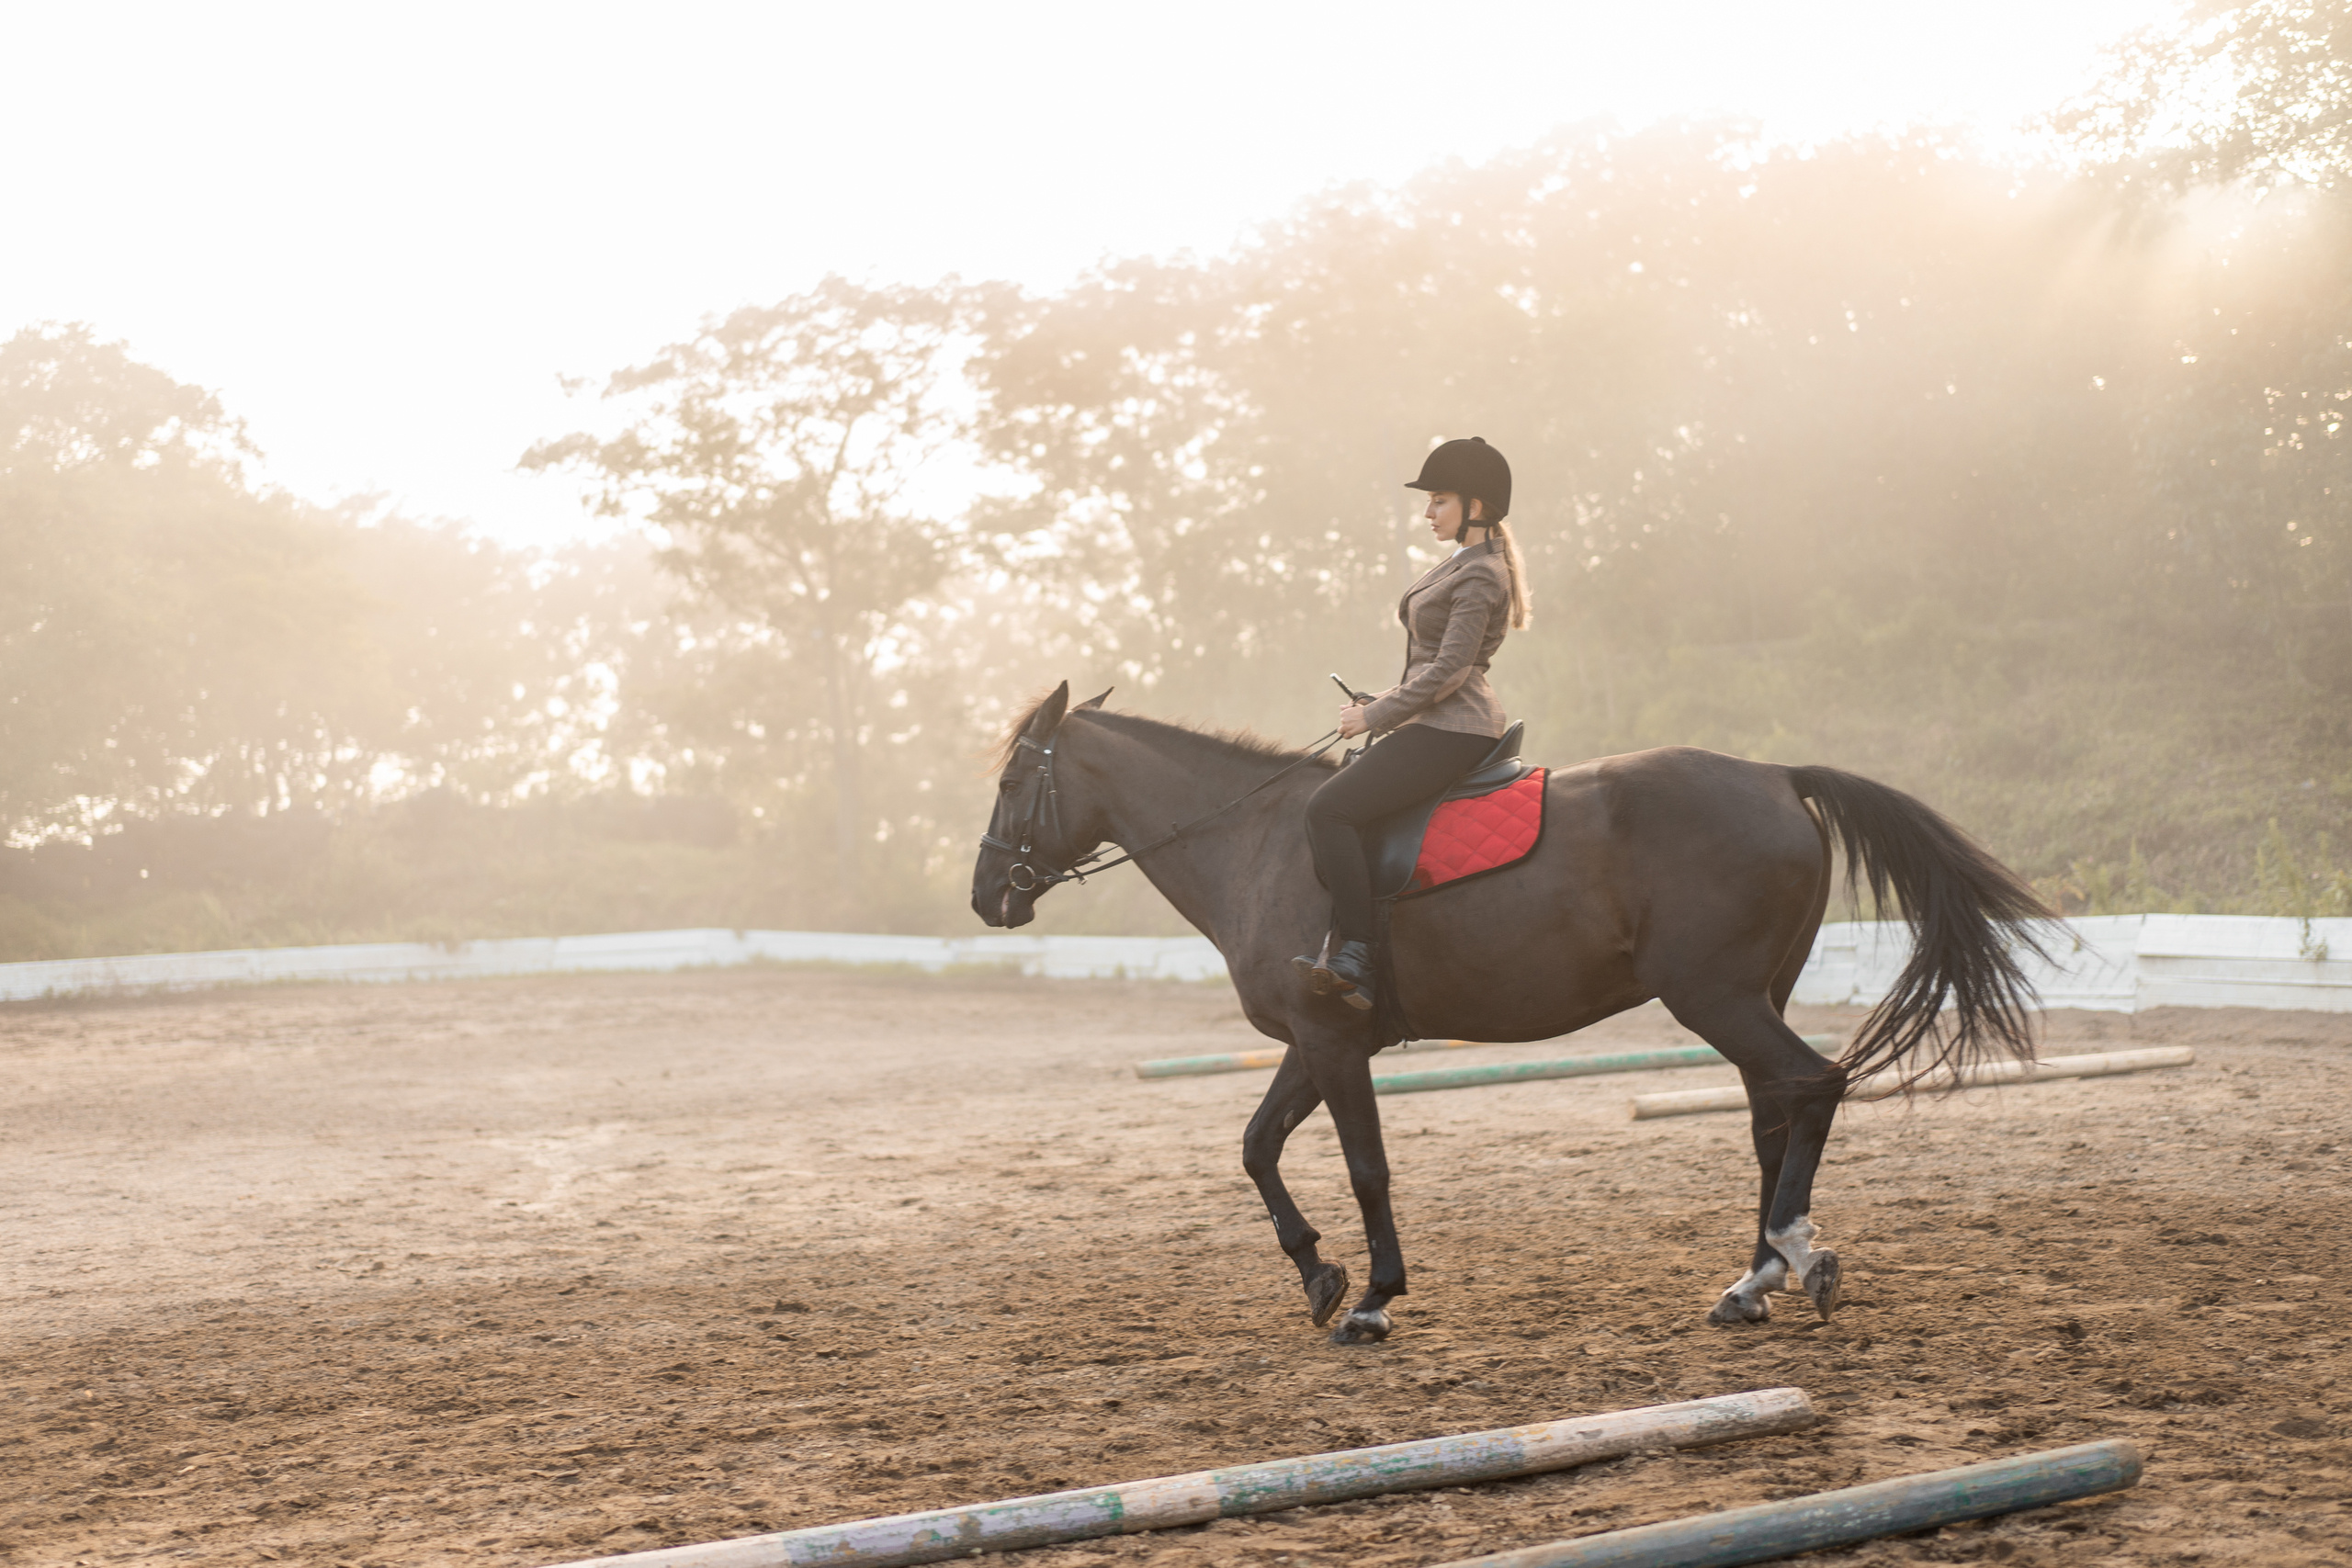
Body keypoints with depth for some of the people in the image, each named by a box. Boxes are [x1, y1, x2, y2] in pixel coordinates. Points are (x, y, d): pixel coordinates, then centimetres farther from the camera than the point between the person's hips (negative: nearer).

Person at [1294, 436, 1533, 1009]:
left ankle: (1355, 960, -24)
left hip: (1452, 729, -11)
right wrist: (1382, 704, 13)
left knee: (1329, 808, -21)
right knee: (1333, 805, 13)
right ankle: (1345, 939, 9)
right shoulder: (1467, 564, 19)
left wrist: (1376, 716, -13)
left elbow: (1448, 670, -19)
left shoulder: (1479, 574, -13)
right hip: (1440, 724, 11)